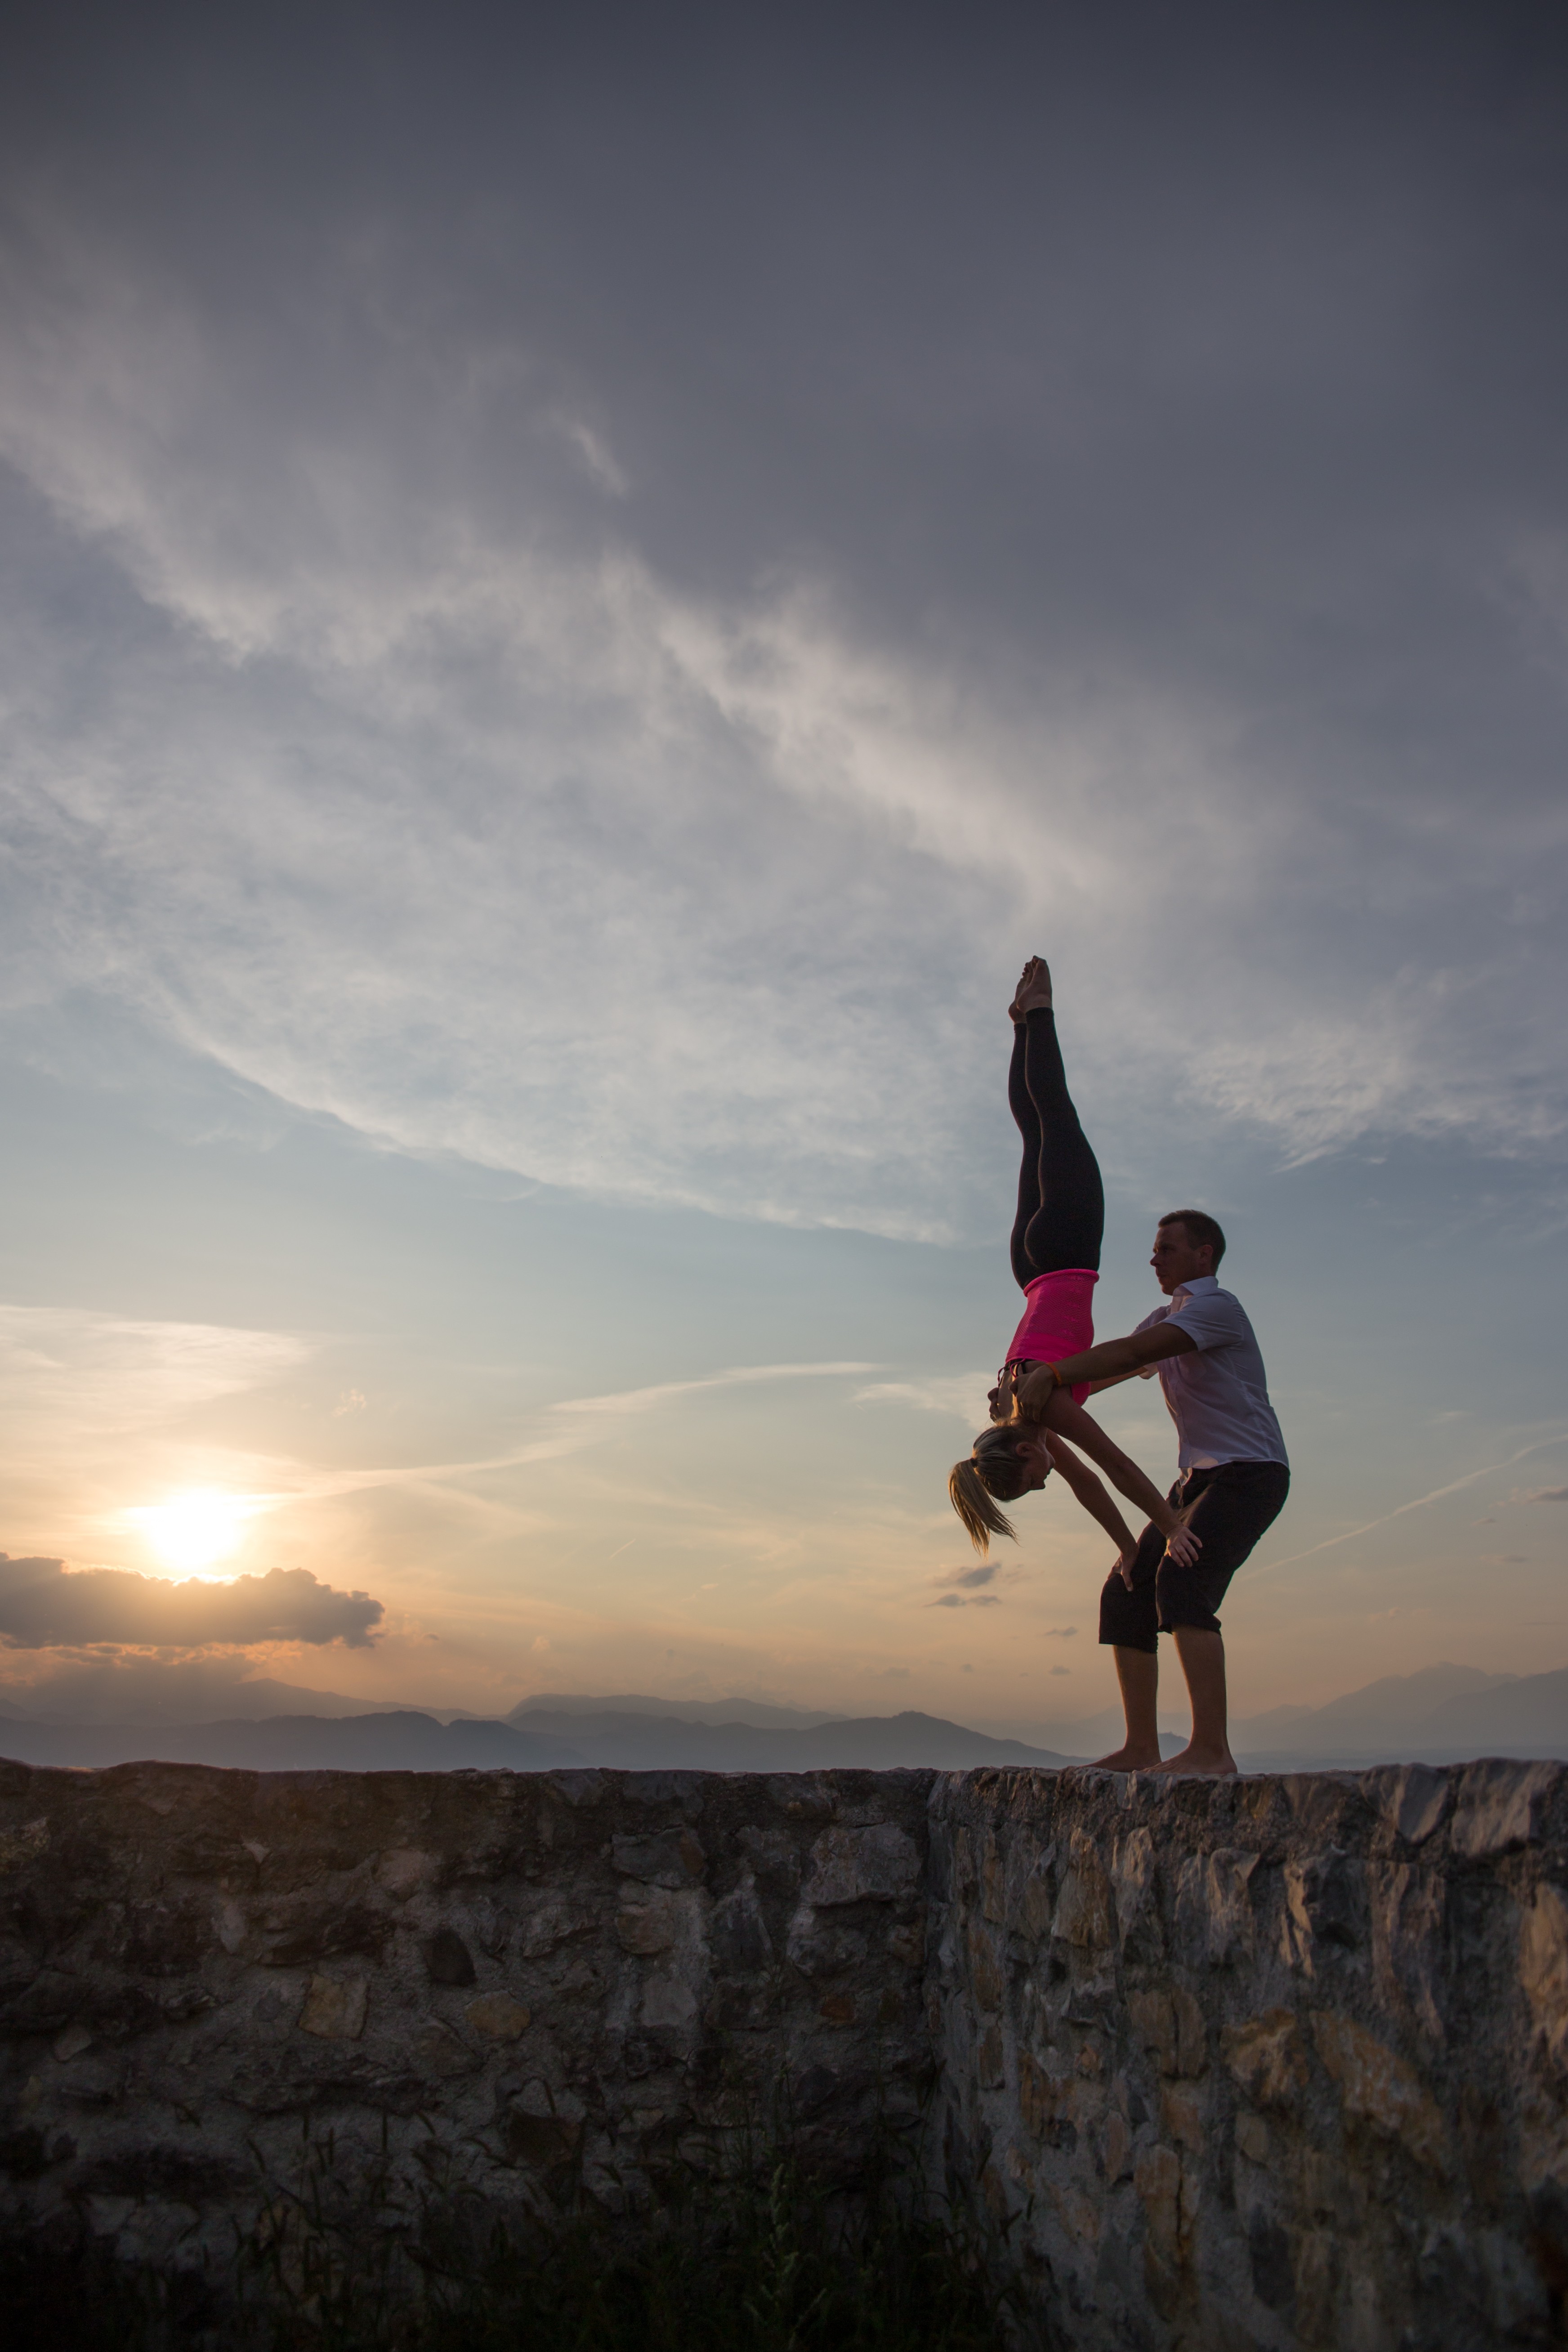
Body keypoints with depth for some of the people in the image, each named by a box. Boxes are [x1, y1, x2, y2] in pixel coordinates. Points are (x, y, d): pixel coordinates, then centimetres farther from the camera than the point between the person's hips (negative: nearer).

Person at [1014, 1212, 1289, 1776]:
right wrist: (1033, 1390, -2)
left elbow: (1132, 1352, -24)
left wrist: (1050, 1374, -31)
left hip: (1249, 1475, -9)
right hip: (1199, 1477, 9)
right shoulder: (1165, 1320, 19)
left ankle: (1211, 1749, -29)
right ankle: (1140, 1749, 2)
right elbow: (1105, 1372, 14)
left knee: (1181, 1579, -28)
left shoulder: (1218, 1305, -10)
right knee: (1127, 1592, -1)